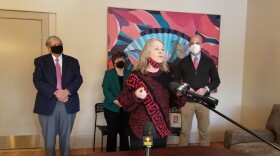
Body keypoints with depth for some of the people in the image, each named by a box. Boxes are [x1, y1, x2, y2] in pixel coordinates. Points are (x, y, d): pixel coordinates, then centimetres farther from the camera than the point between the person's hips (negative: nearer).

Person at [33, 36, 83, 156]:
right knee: (49, 138, 8)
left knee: (66, 137, 13)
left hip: (68, 104, 2)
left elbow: (78, 79, 0)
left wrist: (67, 91, -18)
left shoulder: (72, 61, 9)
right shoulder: (40, 61, 3)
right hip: (48, 104, -1)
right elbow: (37, 81, -8)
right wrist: (55, 92, -20)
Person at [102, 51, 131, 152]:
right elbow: (105, 89, -6)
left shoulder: (129, 74, 10)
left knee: (124, 131, 9)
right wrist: (115, 101, -19)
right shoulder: (108, 73, 4)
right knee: (112, 132, 2)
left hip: (126, 108, 2)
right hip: (112, 108, -2)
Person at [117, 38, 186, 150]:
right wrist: (135, 96, -28)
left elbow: (178, 102, 6)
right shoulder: (136, 75, -9)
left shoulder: (166, 76, 4)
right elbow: (123, 101, -10)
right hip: (140, 132, -4)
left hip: (162, 130, 4)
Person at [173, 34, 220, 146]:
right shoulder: (183, 62, 4)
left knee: (204, 131, 9)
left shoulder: (209, 61, 5)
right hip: (187, 101, 0)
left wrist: (206, 88, -11)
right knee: (184, 131, 6)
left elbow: (216, 80, 7)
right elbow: (175, 80, 7)